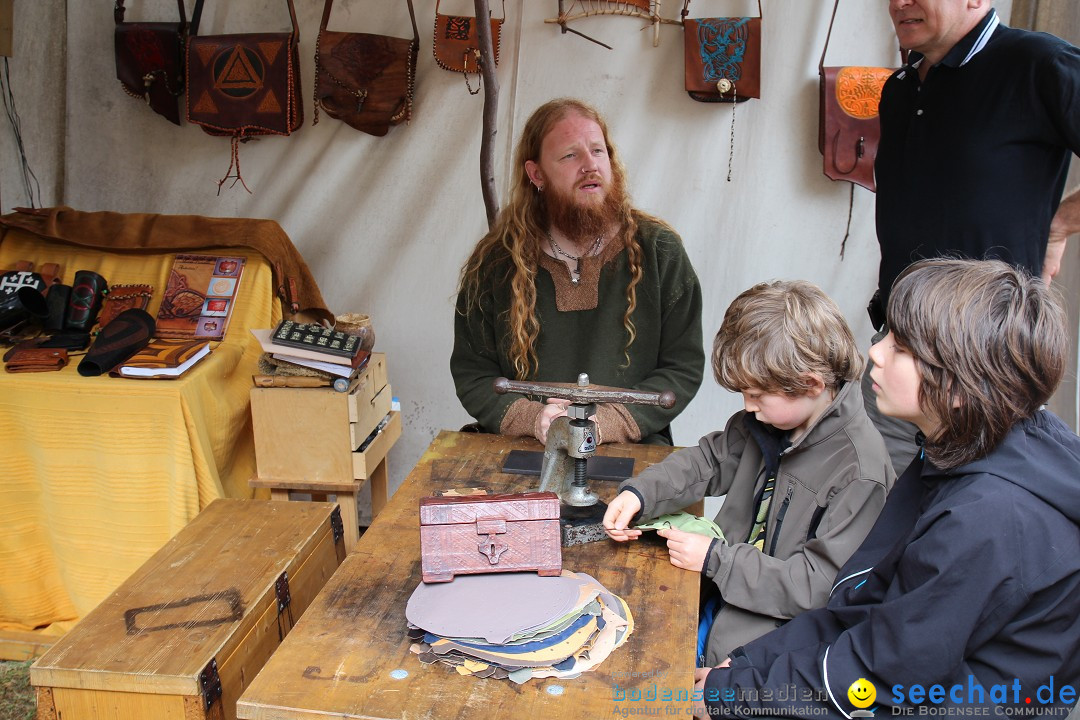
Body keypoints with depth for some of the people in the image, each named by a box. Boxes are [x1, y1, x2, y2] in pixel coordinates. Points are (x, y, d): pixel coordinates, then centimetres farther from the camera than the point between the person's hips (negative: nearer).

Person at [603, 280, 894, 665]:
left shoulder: (860, 472, -24)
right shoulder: (771, 419, -1)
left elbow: (819, 586, -22)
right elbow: (711, 459, 14)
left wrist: (715, 559, -19)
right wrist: (638, 493, -3)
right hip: (727, 585, 8)